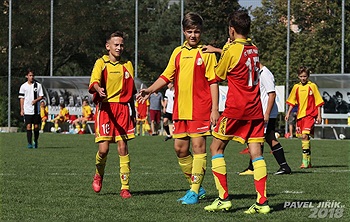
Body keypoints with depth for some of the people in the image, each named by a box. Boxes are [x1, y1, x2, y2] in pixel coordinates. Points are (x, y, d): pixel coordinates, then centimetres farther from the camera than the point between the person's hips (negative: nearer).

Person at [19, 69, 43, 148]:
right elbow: (21, 98, 6)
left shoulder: (38, 85, 4)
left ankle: (35, 142, 21)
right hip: (27, 110, -1)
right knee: (28, 126, -8)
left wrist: (36, 100, -16)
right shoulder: (23, 86, 4)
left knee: (36, 126, 3)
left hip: (36, 109, 1)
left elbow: (41, 96, 5)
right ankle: (29, 143, -5)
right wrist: (22, 109, 0)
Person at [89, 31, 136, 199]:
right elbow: (94, 81, -16)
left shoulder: (127, 65, 15)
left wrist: (133, 114, 18)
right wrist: (98, 89, -39)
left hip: (123, 108, 2)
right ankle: (99, 175, 24)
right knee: (104, 148, -8)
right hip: (105, 108, -2)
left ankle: (125, 187, -3)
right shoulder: (101, 63, 3)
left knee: (123, 147, -5)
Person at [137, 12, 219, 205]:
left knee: (198, 147, -8)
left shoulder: (206, 53, -2)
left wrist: (215, 109, -10)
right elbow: (167, 76, 16)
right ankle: (196, 186, 21)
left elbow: (213, 82, -4)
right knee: (180, 149, 8)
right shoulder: (178, 52, 13)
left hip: (200, 110, -6)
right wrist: (150, 90, 1)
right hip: (180, 109, 6)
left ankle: (195, 192, -6)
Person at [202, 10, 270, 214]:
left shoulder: (231, 50, -9)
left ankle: (223, 198, -2)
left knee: (216, 148, 5)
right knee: (256, 153, 1)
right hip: (255, 109, 6)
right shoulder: (254, 49, 9)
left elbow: (219, 76, 5)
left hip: (235, 108, -6)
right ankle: (262, 202, -7)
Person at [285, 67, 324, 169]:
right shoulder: (296, 87, 10)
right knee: (303, 137, 8)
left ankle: (305, 161, -20)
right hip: (300, 115, 5)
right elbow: (292, 102, 18)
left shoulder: (312, 86, -1)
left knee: (305, 135, -20)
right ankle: (308, 161, 17)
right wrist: (288, 113, 10)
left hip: (310, 114, -5)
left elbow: (318, 102, 2)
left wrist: (319, 115, -2)